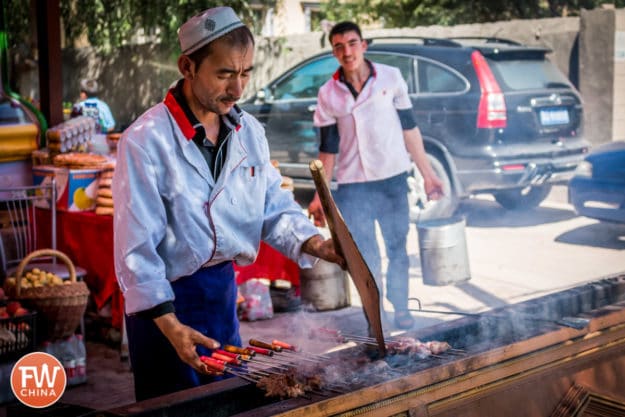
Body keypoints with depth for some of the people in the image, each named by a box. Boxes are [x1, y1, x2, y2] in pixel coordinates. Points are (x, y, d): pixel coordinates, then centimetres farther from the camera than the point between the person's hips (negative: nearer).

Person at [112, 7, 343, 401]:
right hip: (166, 299, -6)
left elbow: (275, 206, 3)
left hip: (223, 289, 6)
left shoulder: (250, 132, 0)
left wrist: (316, 244, -17)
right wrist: (168, 323, -25)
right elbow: (136, 246, -20)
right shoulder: (146, 140, -19)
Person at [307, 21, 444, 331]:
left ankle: (401, 311, 25)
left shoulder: (390, 77, -1)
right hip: (353, 188, 0)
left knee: (398, 249, 10)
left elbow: (409, 128, 4)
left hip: (393, 179, 0)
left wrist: (427, 172, 4)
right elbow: (328, 149, 5)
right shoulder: (328, 94, 0)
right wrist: (320, 196, 2)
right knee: (365, 258, 3)